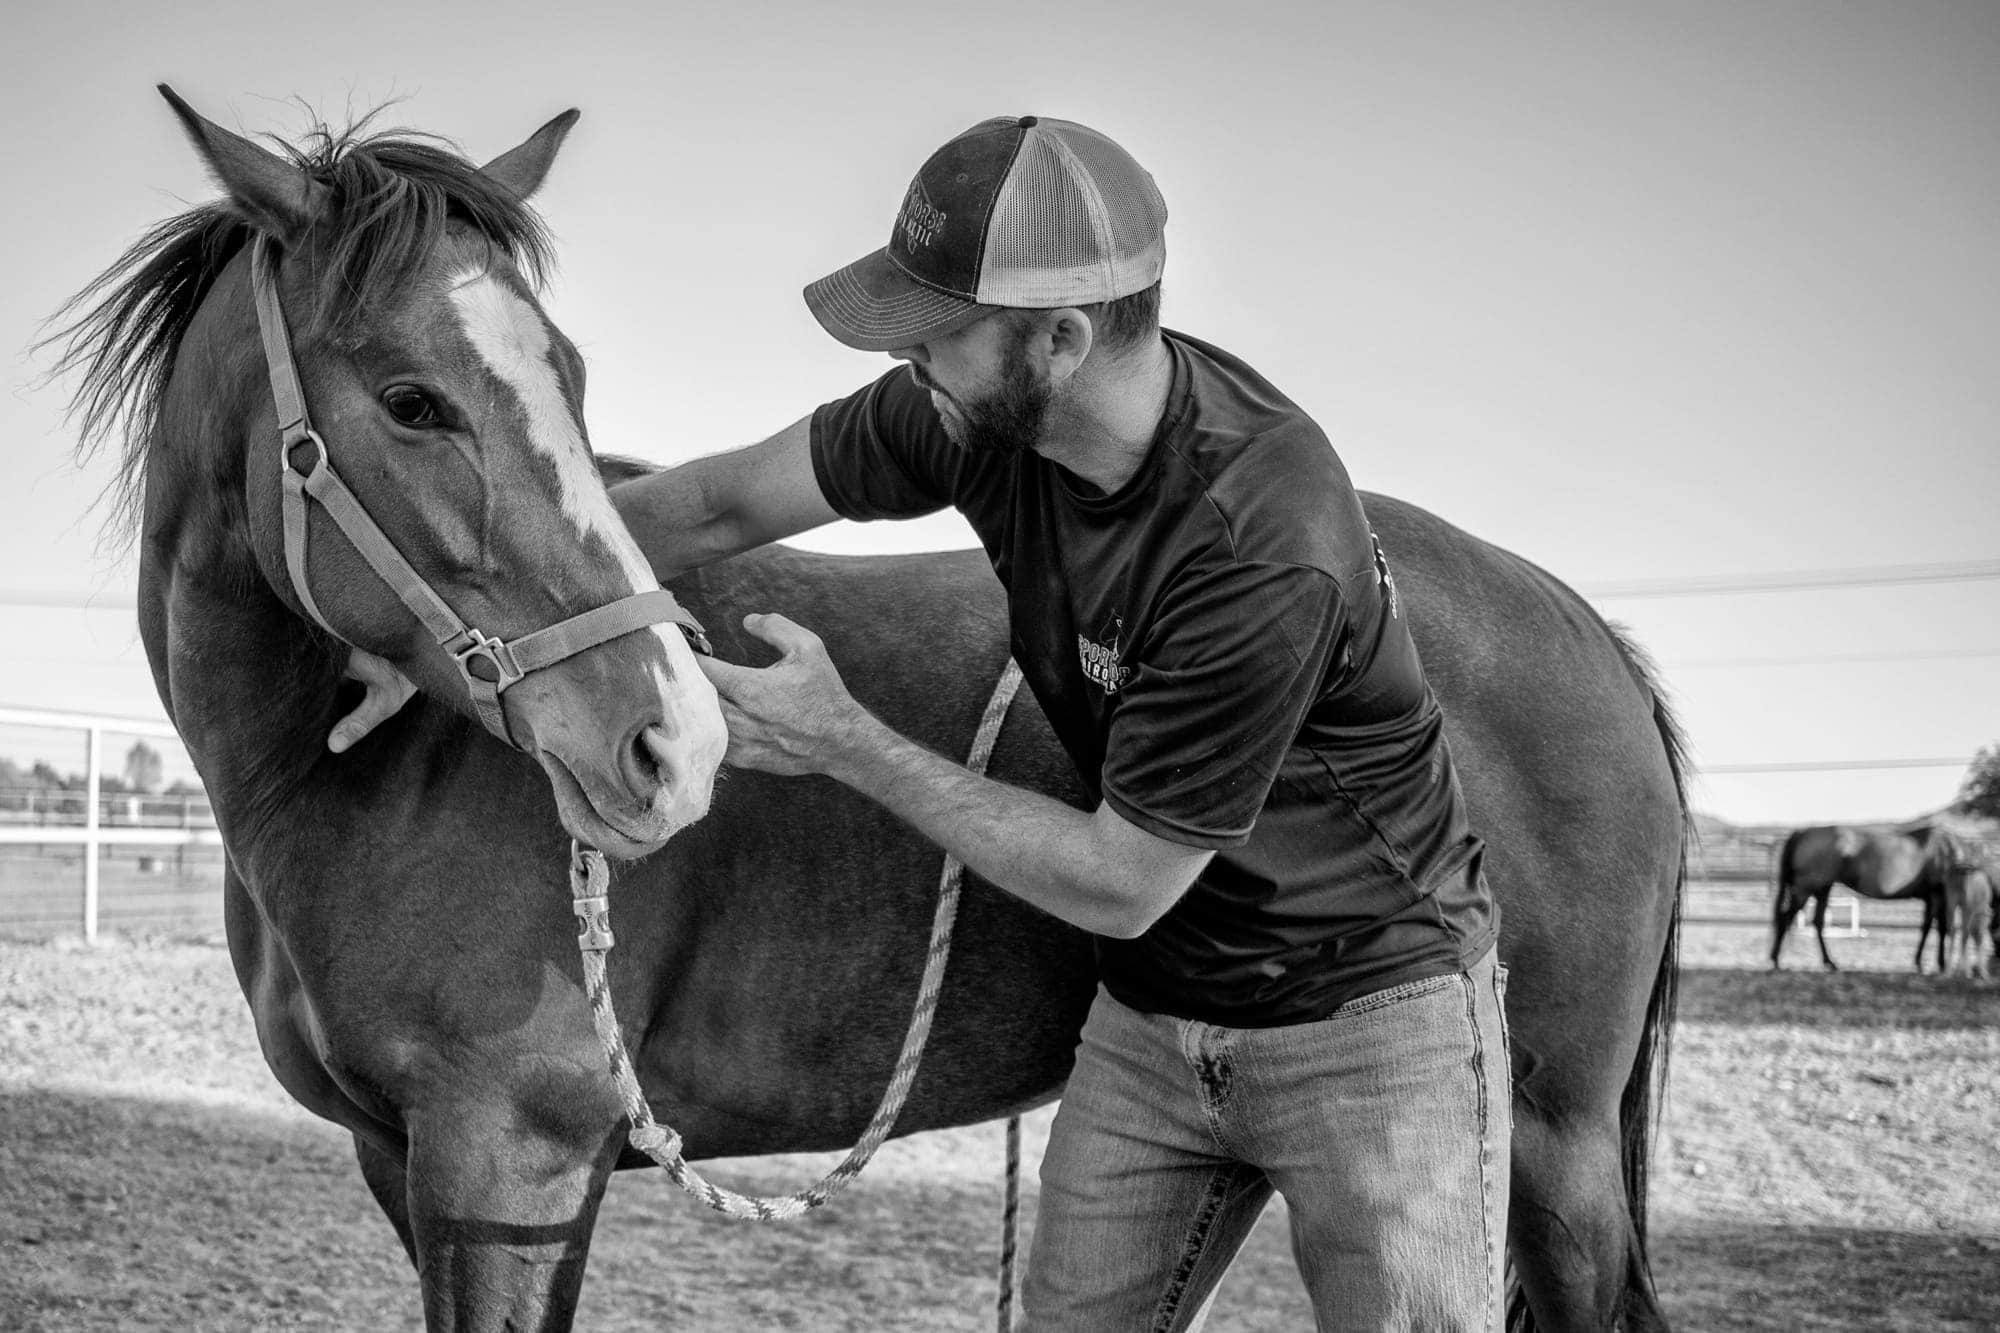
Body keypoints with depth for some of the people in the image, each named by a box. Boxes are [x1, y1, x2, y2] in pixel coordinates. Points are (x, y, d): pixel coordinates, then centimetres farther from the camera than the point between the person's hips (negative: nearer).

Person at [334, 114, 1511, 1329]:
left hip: (1371, 1023, -6)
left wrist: (849, 746, -20)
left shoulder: (1263, 553, -34)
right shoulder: (982, 409, -13)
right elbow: (722, 507, 0)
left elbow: (1120, 885, -25)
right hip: (1154, 1021, 7)